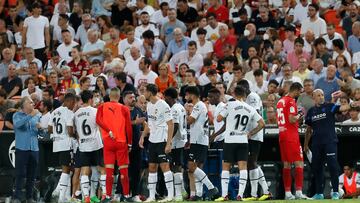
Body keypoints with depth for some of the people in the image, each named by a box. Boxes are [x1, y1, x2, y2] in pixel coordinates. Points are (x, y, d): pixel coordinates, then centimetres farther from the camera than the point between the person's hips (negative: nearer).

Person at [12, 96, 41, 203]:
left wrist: (40, 128, -5)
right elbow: (17, 124, -22)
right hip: (21, 149, -4)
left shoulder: (37, 115, 13)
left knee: (32, 175, 6)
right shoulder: (17, 115, 1)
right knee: (20, 174, -8)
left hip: (34, 149, 4)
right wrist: (30, 115, -27)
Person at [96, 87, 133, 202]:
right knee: (123, 170, 6)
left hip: (108, 141, 1)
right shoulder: (124, 109, 2)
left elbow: (98, 120, -14)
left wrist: (109, 131, -16)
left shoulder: (102, 107, 5)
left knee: (109, 170, 2)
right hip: (121, 142, -1)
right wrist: (130, 143, 4)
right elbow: (129, 127, -1)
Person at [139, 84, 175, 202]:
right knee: (152, 168, 8)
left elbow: (171, 125, -15)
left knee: (164, 166, -10)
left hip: (162, 140, -8)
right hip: (152, 140, 8)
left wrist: (169, 143, -19)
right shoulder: (149, 105, 11)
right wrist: (143, 136, 14)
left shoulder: (163, 105, -14)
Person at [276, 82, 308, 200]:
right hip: (292, 136, -8)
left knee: (286, 164, 9)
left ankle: (287, 193, 8)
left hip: (282, 136, 9)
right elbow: (291, 119, -20)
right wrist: (299, 116, 0)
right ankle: (298, 192, -11)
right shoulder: (291, 101, -11)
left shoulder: (280, 101, 16)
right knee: (299, 163, -6)